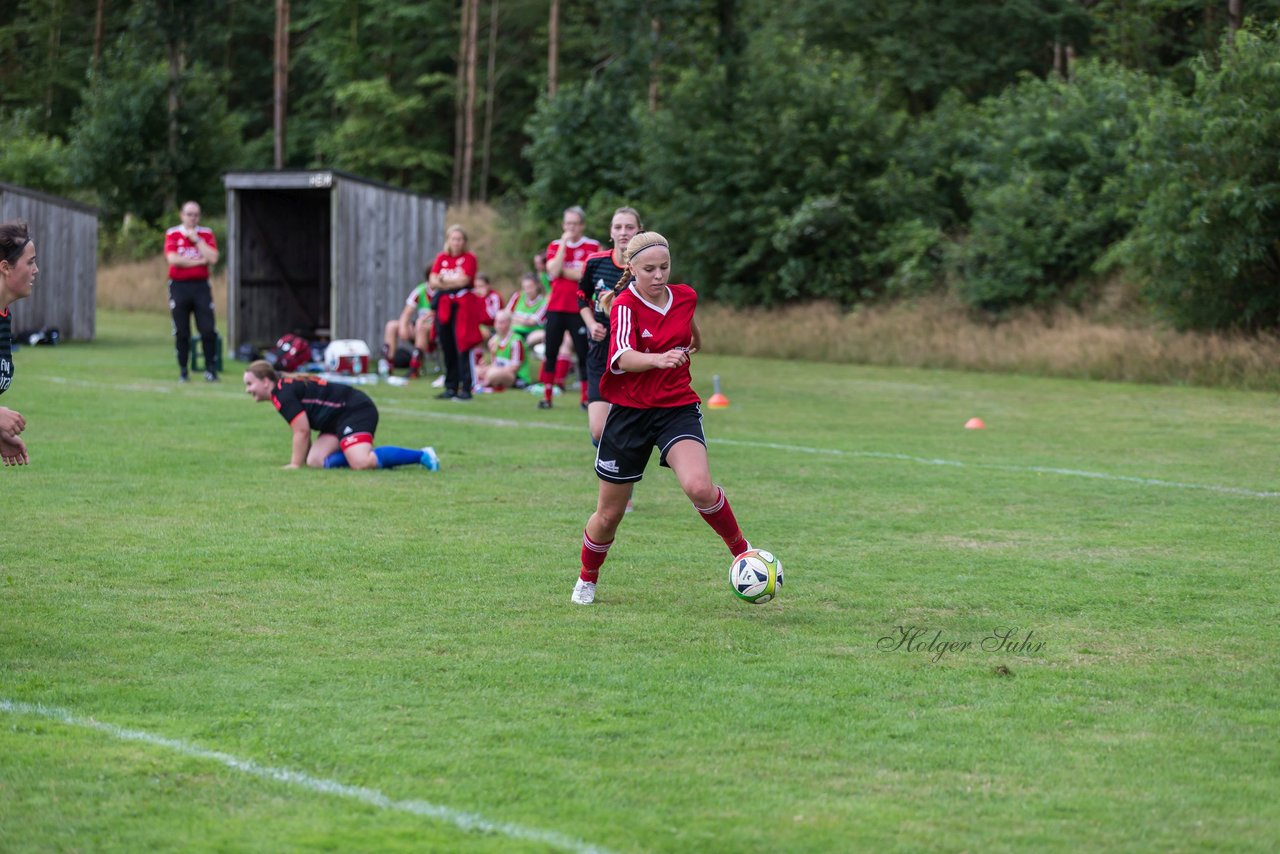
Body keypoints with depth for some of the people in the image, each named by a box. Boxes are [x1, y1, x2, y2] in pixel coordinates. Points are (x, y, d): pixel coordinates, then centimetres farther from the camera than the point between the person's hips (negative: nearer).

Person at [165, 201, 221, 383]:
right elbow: (173, 259, -11)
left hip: (201, 286, 1)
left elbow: (213, 258, -6)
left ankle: (210, 369, 2)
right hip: (179, 286, -1)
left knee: (208, 330, -6)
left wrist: (197, 239, -7)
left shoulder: (206, 234, 8)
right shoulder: (172, 234, 4)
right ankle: (183, 371, 8)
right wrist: (198, 262, -6)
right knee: (181, 332, 1)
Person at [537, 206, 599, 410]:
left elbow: (584, 274, -13)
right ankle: (546, 397, 9)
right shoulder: (555, 246, 9)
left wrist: (562, 270, -5)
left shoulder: (592, 247, -2)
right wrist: (564, 244, -10)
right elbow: (553, 271, -8)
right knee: (550, 353, 4)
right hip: (556, 307, 3)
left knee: (584, 353, -2)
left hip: (579, 309, -3)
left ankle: (586, 398, 3)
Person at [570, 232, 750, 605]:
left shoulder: (685, 296, -1)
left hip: (677, 408, 2)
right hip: (629, 412, -2)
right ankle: (587, 579, 34)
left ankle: (741, 549, -3)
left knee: (699, 487, -26)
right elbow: (623, 358, -35)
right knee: (609, 514, 8)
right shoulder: (626, 305, -16)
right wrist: (659, 358, -52)